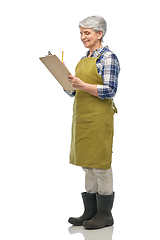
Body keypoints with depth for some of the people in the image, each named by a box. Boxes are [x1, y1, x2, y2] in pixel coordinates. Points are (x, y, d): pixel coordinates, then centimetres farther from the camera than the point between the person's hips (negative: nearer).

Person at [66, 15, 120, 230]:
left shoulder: (108, 57, -8)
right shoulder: (84, 58, 16)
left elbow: (110, 91, -16)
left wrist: (82, 85, -23)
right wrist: (67, 82, 1)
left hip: (99, 117, -8)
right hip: (82, 116, 9)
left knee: (100, 163, -3)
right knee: (87, 164, 12)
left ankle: (104, 214, 8)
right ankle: (90, 212, 21)